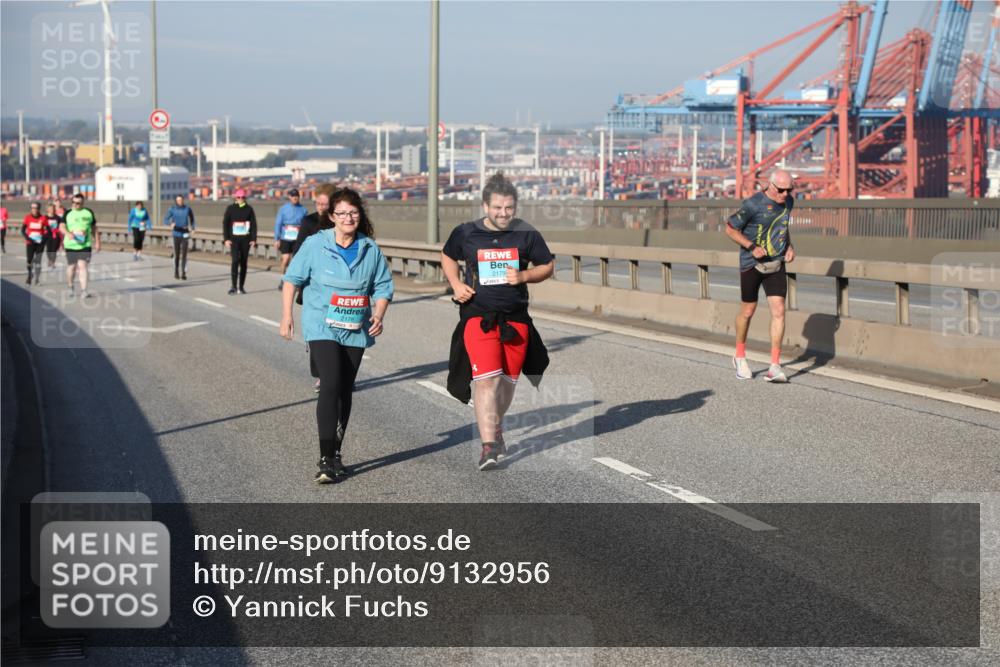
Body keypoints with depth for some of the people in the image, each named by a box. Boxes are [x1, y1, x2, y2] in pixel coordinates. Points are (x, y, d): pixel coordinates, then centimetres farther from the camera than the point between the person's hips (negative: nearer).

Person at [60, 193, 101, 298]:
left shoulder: (89, 213, 8)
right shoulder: (68, 213, 4)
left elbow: (94, 228, 15)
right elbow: (61, 227, -6)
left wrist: (97, 242, 12)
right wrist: (68, 233, -27)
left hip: (85, 245, -1)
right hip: (71, 245, 1)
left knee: (82, 266, -14)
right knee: (71, 267, 9)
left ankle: (83, 290, -17)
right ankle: (70, 287, 33)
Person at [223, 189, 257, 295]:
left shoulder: (249, 209, 6)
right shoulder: (230, 208, 3)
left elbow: (253, 224, 7)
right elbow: (225, 223, 3)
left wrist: (253, 239, 0)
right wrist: (226, 238, -5)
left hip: (245, 239, 2)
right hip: (234, 239, -2)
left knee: (244, 262, 5)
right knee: (235, 260, -16)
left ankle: (241, 286, 13)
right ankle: (234, 286, -16)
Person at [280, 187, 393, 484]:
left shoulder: (371, 249, 3)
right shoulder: (315, 244, -5)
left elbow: (383, 287, 7)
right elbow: (292, 279, 1)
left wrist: (378, 316, -9)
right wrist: (286, 315, -4)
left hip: (356, 331, 4)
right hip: (322, 328, -4)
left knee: (345, 392, 12)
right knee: (331, 386, -18)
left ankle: (335, 455, 25)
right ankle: (325, 460, -17)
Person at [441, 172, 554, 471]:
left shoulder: (527, 234, -1)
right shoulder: (466, 233, -1)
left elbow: (547, 266, 9)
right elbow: (448, 257, 17)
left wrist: (524, 276, -10)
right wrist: (456, 285, 1)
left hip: (515, 317, 2)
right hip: (478, 315, -2)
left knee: (507, 379, 13)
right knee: (486, 379, -17)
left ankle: (496, 430, 37)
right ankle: (489, 446, -19)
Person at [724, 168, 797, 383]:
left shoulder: (788, 202, 3)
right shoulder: (753, 204, -17)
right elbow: (730, 229, -10)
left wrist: (790, 247, 5)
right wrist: (752, 247, -20)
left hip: (776, 265, 4)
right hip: (751, 265, -4)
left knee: (778, 312, -8)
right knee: (748, 312, 9)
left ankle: (774, 367, -7)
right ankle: (740, 357, 33)